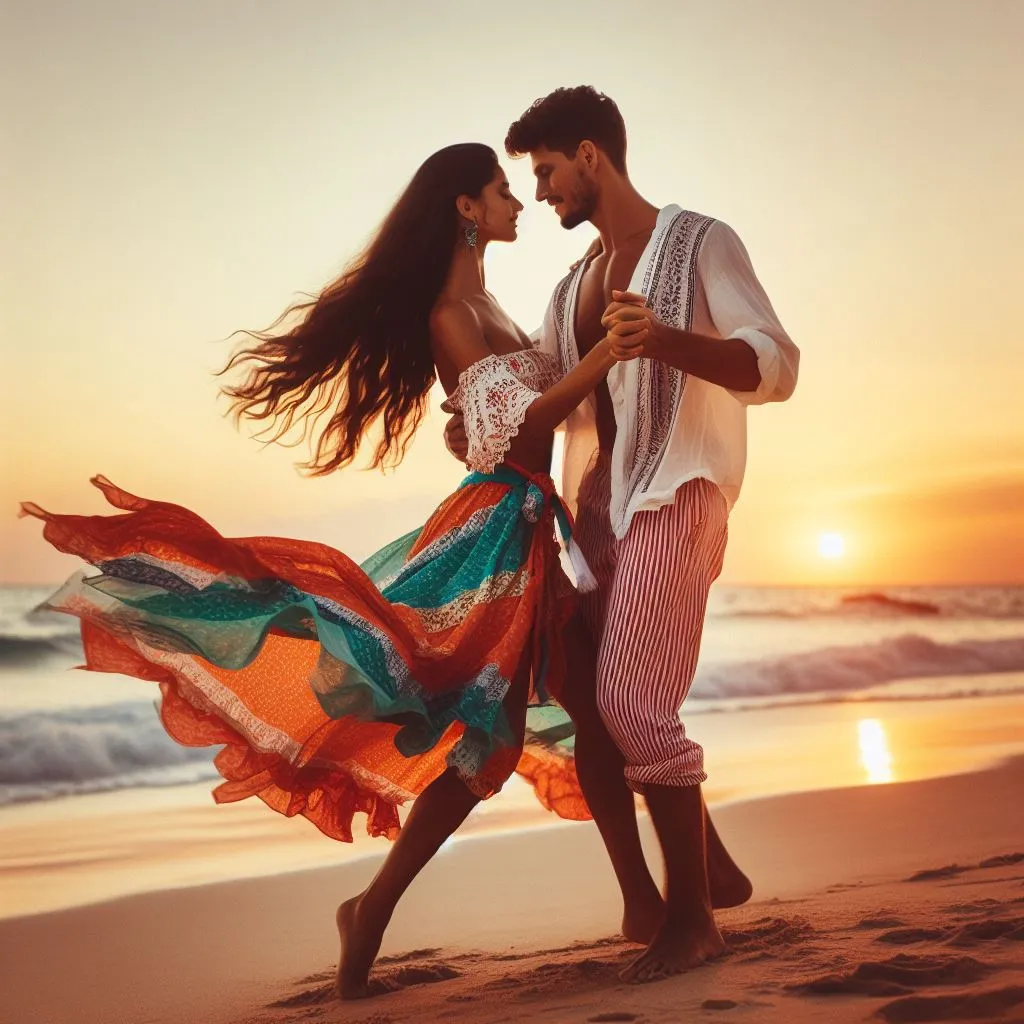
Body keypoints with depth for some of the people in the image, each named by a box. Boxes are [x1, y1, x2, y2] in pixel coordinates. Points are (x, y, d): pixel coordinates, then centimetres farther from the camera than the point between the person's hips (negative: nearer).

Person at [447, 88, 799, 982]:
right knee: (595, 701, 7)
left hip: (675, 497, -8)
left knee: (633, 704, -16)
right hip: (601, 506, 8)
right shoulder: (575, 285, 20)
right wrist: (474, 424, -4)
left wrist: (666, 340, -31)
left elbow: (776, 365, -13)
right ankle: (715, 869, 22)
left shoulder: (700, 242, -1)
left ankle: (691, 916, -4)